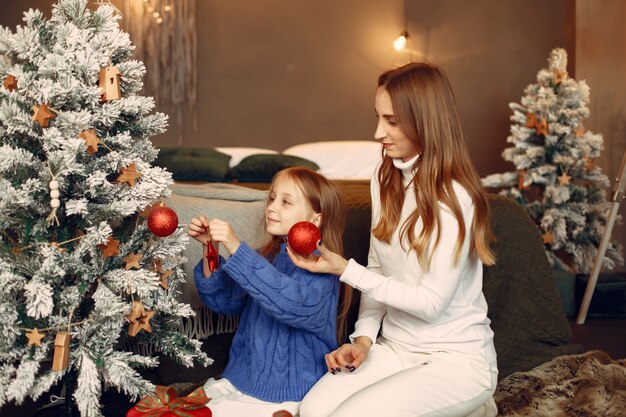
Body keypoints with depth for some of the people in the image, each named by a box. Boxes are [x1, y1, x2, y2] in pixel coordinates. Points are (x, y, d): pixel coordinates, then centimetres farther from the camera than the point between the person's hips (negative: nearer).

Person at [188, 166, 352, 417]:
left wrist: (235, 248, -36)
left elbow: (294, 303, -34)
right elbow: (223, 300, 11)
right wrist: (210, 248, -4)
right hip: (239, 380, 6)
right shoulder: (267, 257, 7)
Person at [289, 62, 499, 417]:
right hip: (395, 347, 6)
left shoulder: (454, 198, -19)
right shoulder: (385, 178, 3)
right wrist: (364, 338, -3)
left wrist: (346, 270, -18)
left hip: (457, 358, -6)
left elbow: (431, 302, -18)